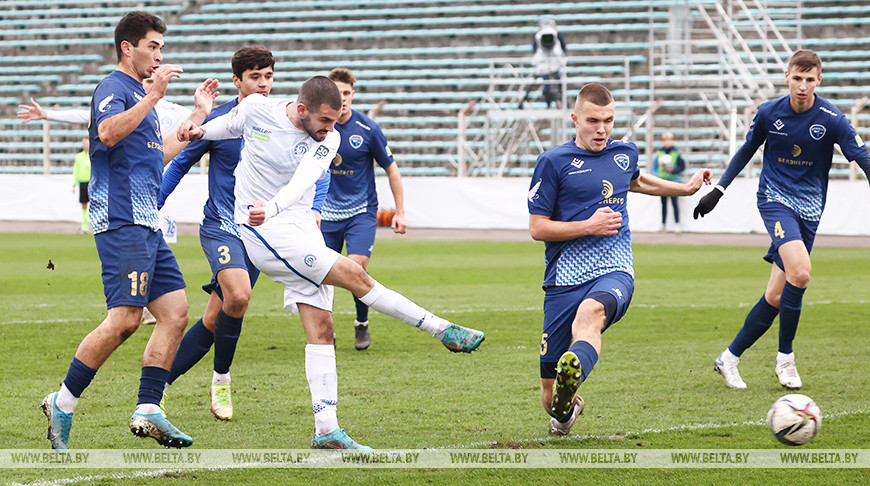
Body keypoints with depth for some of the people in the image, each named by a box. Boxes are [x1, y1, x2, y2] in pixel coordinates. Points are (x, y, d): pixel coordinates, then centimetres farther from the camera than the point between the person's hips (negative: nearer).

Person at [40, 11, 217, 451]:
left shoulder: (139, 93, 24)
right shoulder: (114, 88, -6)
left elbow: (158, 153, 35)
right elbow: (108, 133, -28)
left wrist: (198, 114, 34)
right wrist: (153, 95, -28)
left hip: (146, 224, 10)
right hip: (122, 221, -10)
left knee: (175, 312, 2)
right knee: (125, 319, -16)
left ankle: (147, 411, 2)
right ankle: (62, 405, -7)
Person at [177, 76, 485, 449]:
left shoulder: (328, 140, -4)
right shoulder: (256, 109, -8)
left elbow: (302, 181, -23)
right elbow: (229, 124, 18)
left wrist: (272, 207, -42)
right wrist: (199, 130, 0)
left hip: (301, 227, 5)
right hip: (264, 233, -5)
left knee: (321, 328, -1)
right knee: (354, 275, -16)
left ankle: (326, 429, 0)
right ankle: (443, 330, -9)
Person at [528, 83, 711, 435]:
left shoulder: (625, 153, 15)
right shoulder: (553, 162, 0)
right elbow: (537, 228, -1)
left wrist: (686, 188, 47)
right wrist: (588, 225, -11)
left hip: (613, 272, 1)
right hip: (565, 281, -1)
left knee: (590, 313, -39)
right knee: (550, 398, -1)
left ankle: (571, 379, -66)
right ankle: (568, 407, 36)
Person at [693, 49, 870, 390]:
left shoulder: (831, 119, -8)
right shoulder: (769, 113, -4)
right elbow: (746, 151, 12)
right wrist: (717, 190, 12)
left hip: (809, 207, 2)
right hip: (775, 198, -2)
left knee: (776, 296, -1)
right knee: (800, 271, -27)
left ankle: (730, 358, 16)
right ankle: (785, 356, -10)